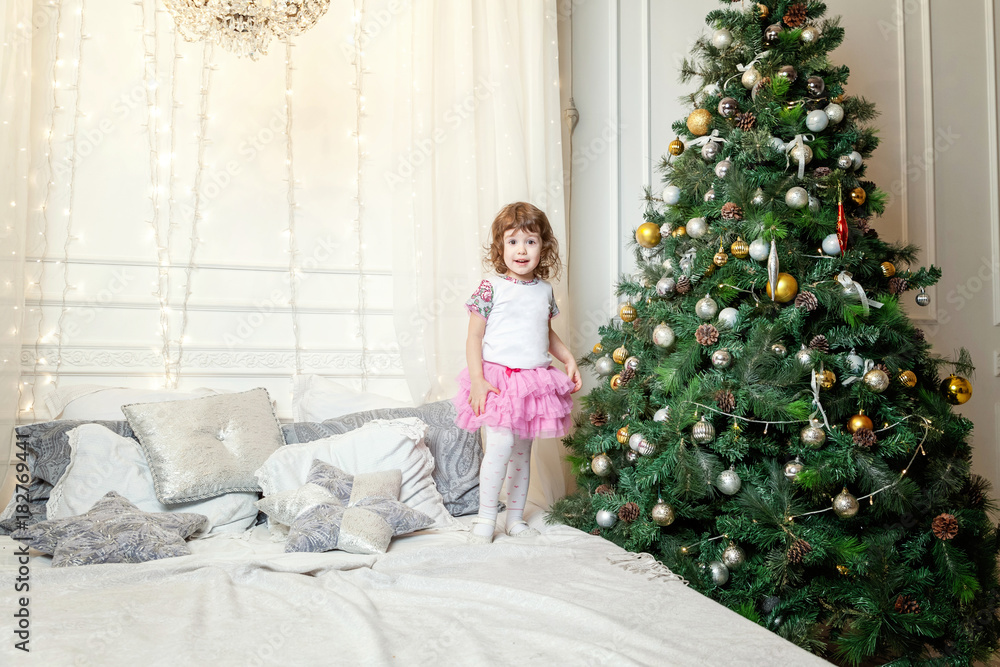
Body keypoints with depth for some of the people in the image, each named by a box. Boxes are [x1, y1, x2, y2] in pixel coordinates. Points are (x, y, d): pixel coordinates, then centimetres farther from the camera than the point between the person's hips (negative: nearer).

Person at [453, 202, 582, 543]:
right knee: (501, 443, -18)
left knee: (522, 451, 11)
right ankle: (486, 517, -4)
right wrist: (477, 380, -15)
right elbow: (474, 336, -6)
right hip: (499, 378, -5)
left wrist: (569, 359, 10)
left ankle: (515, 518, 23)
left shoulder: (545, 290, 10)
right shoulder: (491, 288, -6)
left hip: (535, 380, 5)